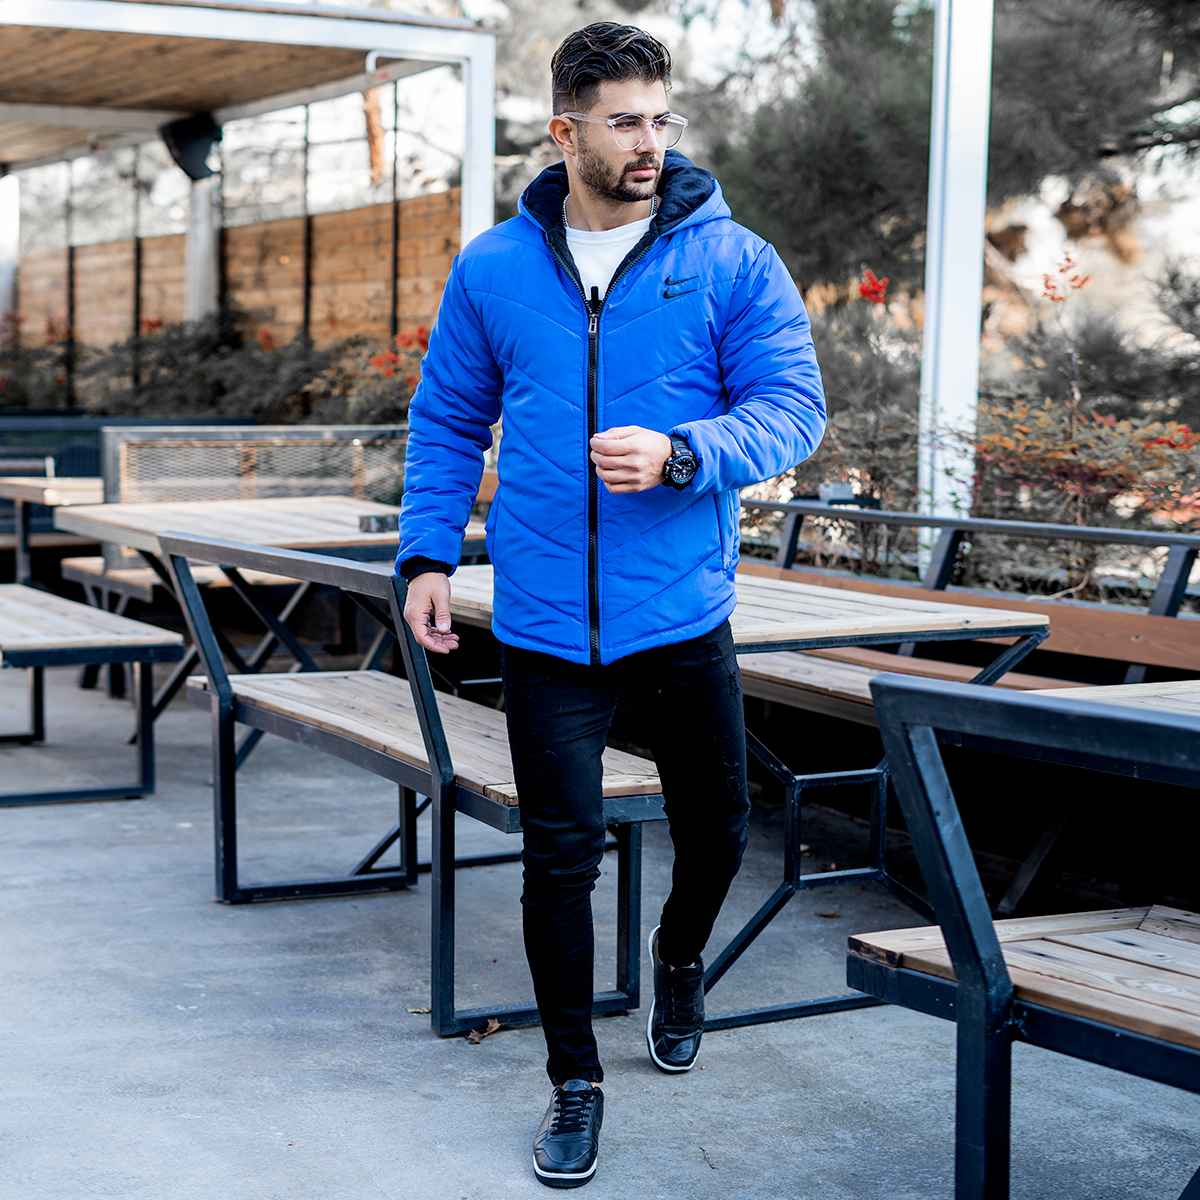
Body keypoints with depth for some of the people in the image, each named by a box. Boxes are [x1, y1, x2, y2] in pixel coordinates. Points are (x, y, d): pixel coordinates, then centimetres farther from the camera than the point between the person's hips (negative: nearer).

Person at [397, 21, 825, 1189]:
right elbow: (447, 421, 12)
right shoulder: (493, 268, 3)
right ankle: (574, 1080, 20)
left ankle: (680, 957, 49)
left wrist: (679, 455, -24)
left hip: (683, 613, 0)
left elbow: (793, 408, -7)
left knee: (715, 826, 15)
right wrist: (428, 551, 3)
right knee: (560, 854, 2)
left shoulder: (733, 262, -3)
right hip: (544, 621, 0)